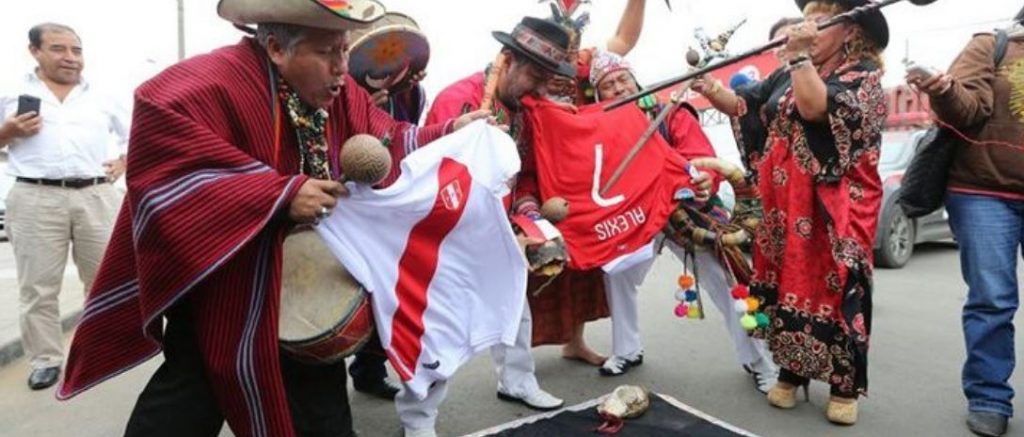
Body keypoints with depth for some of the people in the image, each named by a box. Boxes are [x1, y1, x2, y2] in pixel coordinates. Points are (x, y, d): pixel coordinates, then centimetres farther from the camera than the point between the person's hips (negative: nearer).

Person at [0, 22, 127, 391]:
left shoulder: (102, 98, 15)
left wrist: (123, 162, 10)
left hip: (96, 197, 2)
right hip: (36, 199, -1)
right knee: (37, 286, 2)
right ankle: (46, 360, 13)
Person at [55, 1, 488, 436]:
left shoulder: (340, 93, 0)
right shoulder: (207, 85, -23)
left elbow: (387, 141, 9)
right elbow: (165, 173, -34)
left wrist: (450, 133, -3)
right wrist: (282, 194, -34)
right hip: (218, 301, -6)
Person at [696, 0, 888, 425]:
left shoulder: (864, 76, -5)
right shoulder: (787, 75, 13)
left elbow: (816, 109, -22)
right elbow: (744, 105, 11)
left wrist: (800, 56, -22)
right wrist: (710, 89, -5)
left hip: (834, 208, -5)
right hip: (784, 204, 6)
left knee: (836, 289, -1)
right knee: (787, 283, 9)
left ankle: (845, 387, 15)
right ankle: (791, 371, 24)